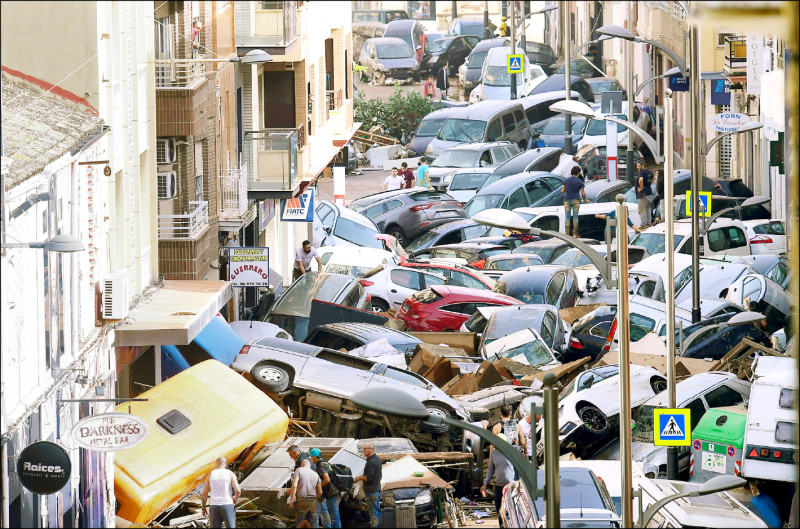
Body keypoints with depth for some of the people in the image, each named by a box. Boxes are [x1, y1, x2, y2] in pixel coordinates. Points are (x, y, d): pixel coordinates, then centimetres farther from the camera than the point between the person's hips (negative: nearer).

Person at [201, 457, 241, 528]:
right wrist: (236, 499, 10)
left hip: (215, 506, 2)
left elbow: (204, 493, 5)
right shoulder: (230, 474, -1)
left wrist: (203, 508, 17)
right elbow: (238, 490, -13)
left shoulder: (210, 475, 5)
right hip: (228, 506, -2)